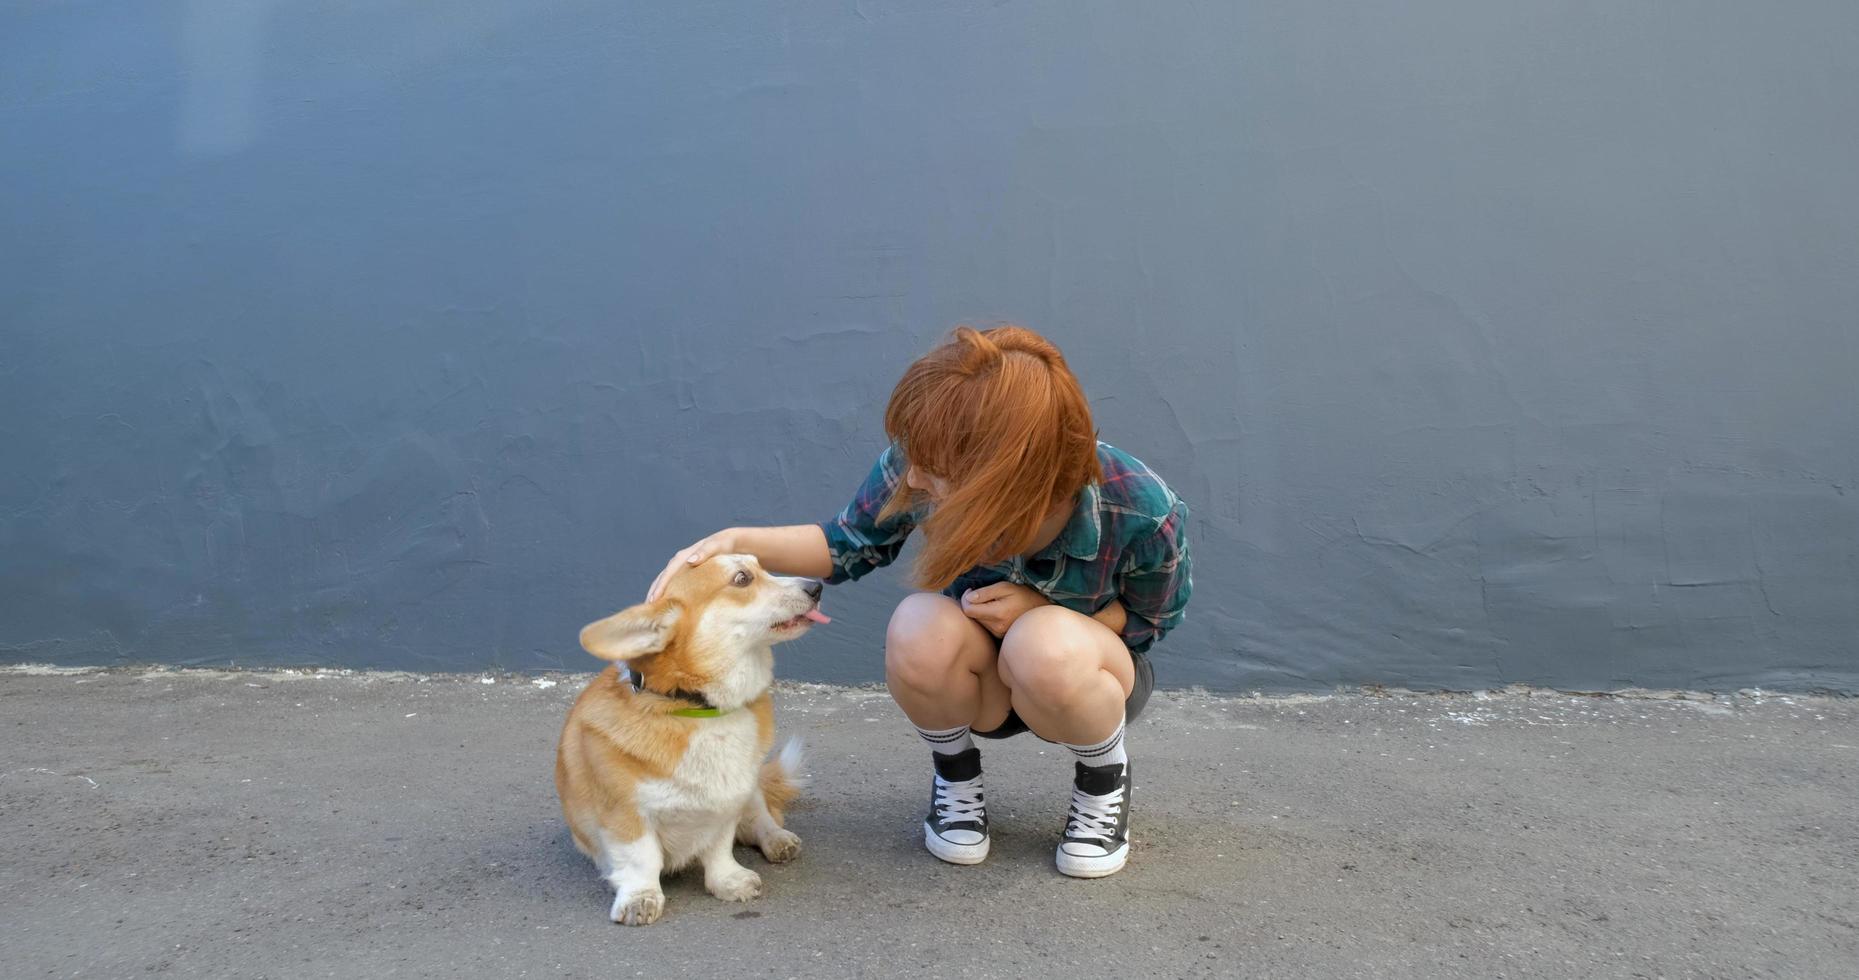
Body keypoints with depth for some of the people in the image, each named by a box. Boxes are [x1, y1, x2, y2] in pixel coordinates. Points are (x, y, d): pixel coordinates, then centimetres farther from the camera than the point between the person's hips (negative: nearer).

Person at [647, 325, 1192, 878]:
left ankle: (1105, 776, -4)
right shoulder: (920, 466, -26)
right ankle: (955, 775, -1)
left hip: (1086, 672, -2)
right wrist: (737, 542, -23)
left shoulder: (1142, 511, -31)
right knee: (921, 629, -34)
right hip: (978, 681, 2)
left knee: (1049, 646, -39)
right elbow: (851, 545, -6)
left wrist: (1042, 611, -27)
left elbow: (1154, 618, -9)